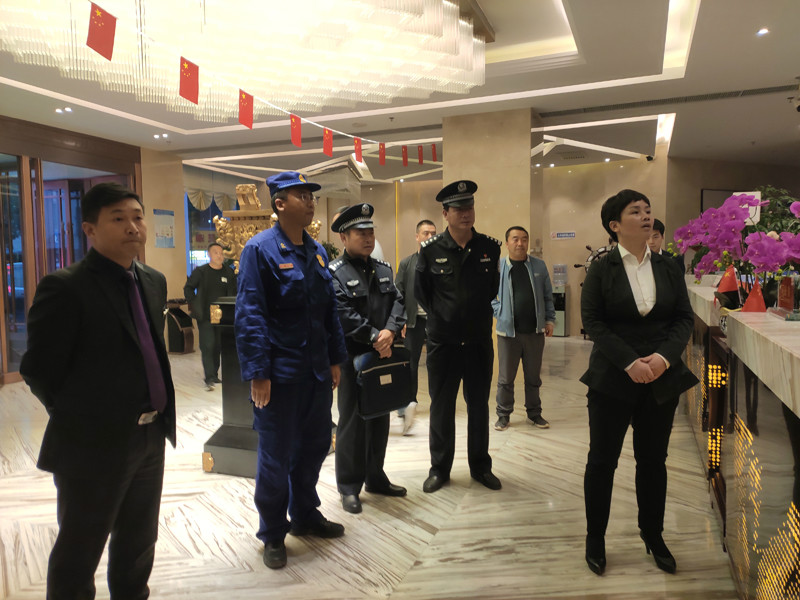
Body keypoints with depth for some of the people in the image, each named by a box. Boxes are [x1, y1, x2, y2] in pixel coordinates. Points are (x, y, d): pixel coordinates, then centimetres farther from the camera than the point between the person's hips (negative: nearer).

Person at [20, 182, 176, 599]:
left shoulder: (153, 281, 7)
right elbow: (38, 370, -14)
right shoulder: (64, 287, -16)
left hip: (151, 439, 7)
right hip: (94, 444, -6)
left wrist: (159, 414, 10)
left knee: (139, 544, 23)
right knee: (79, 554, 13)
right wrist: (78, 417, -4)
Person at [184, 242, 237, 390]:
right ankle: (209, 378, -7)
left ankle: (214, 375, 22)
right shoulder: (200, 272, -1)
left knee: (218, 346, 9)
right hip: (205, 317, -3)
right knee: (207, 346, -8)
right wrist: (194, 305, -4)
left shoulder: (229, 273, 6)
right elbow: (188, 288, 6)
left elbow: (233, 293, 13)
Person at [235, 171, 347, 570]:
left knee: (314, 446, 18)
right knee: (276, 456, 7)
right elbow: (249, 316, -16)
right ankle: (272, 535, 26)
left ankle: (305, 515, 39)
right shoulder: (260, 249, -11)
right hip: (280, 375, -7)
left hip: (317, 372, 7)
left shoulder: (317, 251, 10)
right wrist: (258, 374, -18)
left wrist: (335, 360, 12)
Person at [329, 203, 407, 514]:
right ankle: (349, 487, 17)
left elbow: (397, 301, 5)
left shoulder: (383, 269, 12)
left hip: (382, 356, 7)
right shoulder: (334, 273, -9)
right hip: (352, 358, -6)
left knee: (380, 418, 15)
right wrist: (374, 337, -18)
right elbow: (343, 314, -18)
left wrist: (390, 331, -12)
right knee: (352, 422, 3)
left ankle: (376, 477, 31)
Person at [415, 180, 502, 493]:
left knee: (479, 406, 13)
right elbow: (420, 290, 6)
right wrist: (439, 315, 6)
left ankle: (480, 466, 29)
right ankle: (439, 468, 25)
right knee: (441, 406, 10)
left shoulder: (490, 247, -1)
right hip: (442, 342, -1)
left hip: (480, 341, 2)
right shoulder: (431, 249, -6)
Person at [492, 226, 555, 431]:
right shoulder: (498, 267, -3)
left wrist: (550, 320, 4)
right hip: (508, 330, -2)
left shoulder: (539, 266, 4)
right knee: (506, 377, 7)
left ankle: (534, 413, 30)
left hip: (535, 331, 2)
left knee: (533, 376, 14)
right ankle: (503, 414, 22)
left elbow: (548, 296, 10)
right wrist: (500, 314, -6)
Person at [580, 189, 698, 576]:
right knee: (602, 460, 6)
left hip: (662, 379, 3)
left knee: (653, 460, 14)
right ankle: (595, 537, 24)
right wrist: (629, 362, -19)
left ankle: (653, 535, 33)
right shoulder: (601, 269, -4)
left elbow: (685, 318, 2)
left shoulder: (668, 268, 5)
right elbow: (592, 321, -10)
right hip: (612, 379, -3)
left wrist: (663, 356, -15)